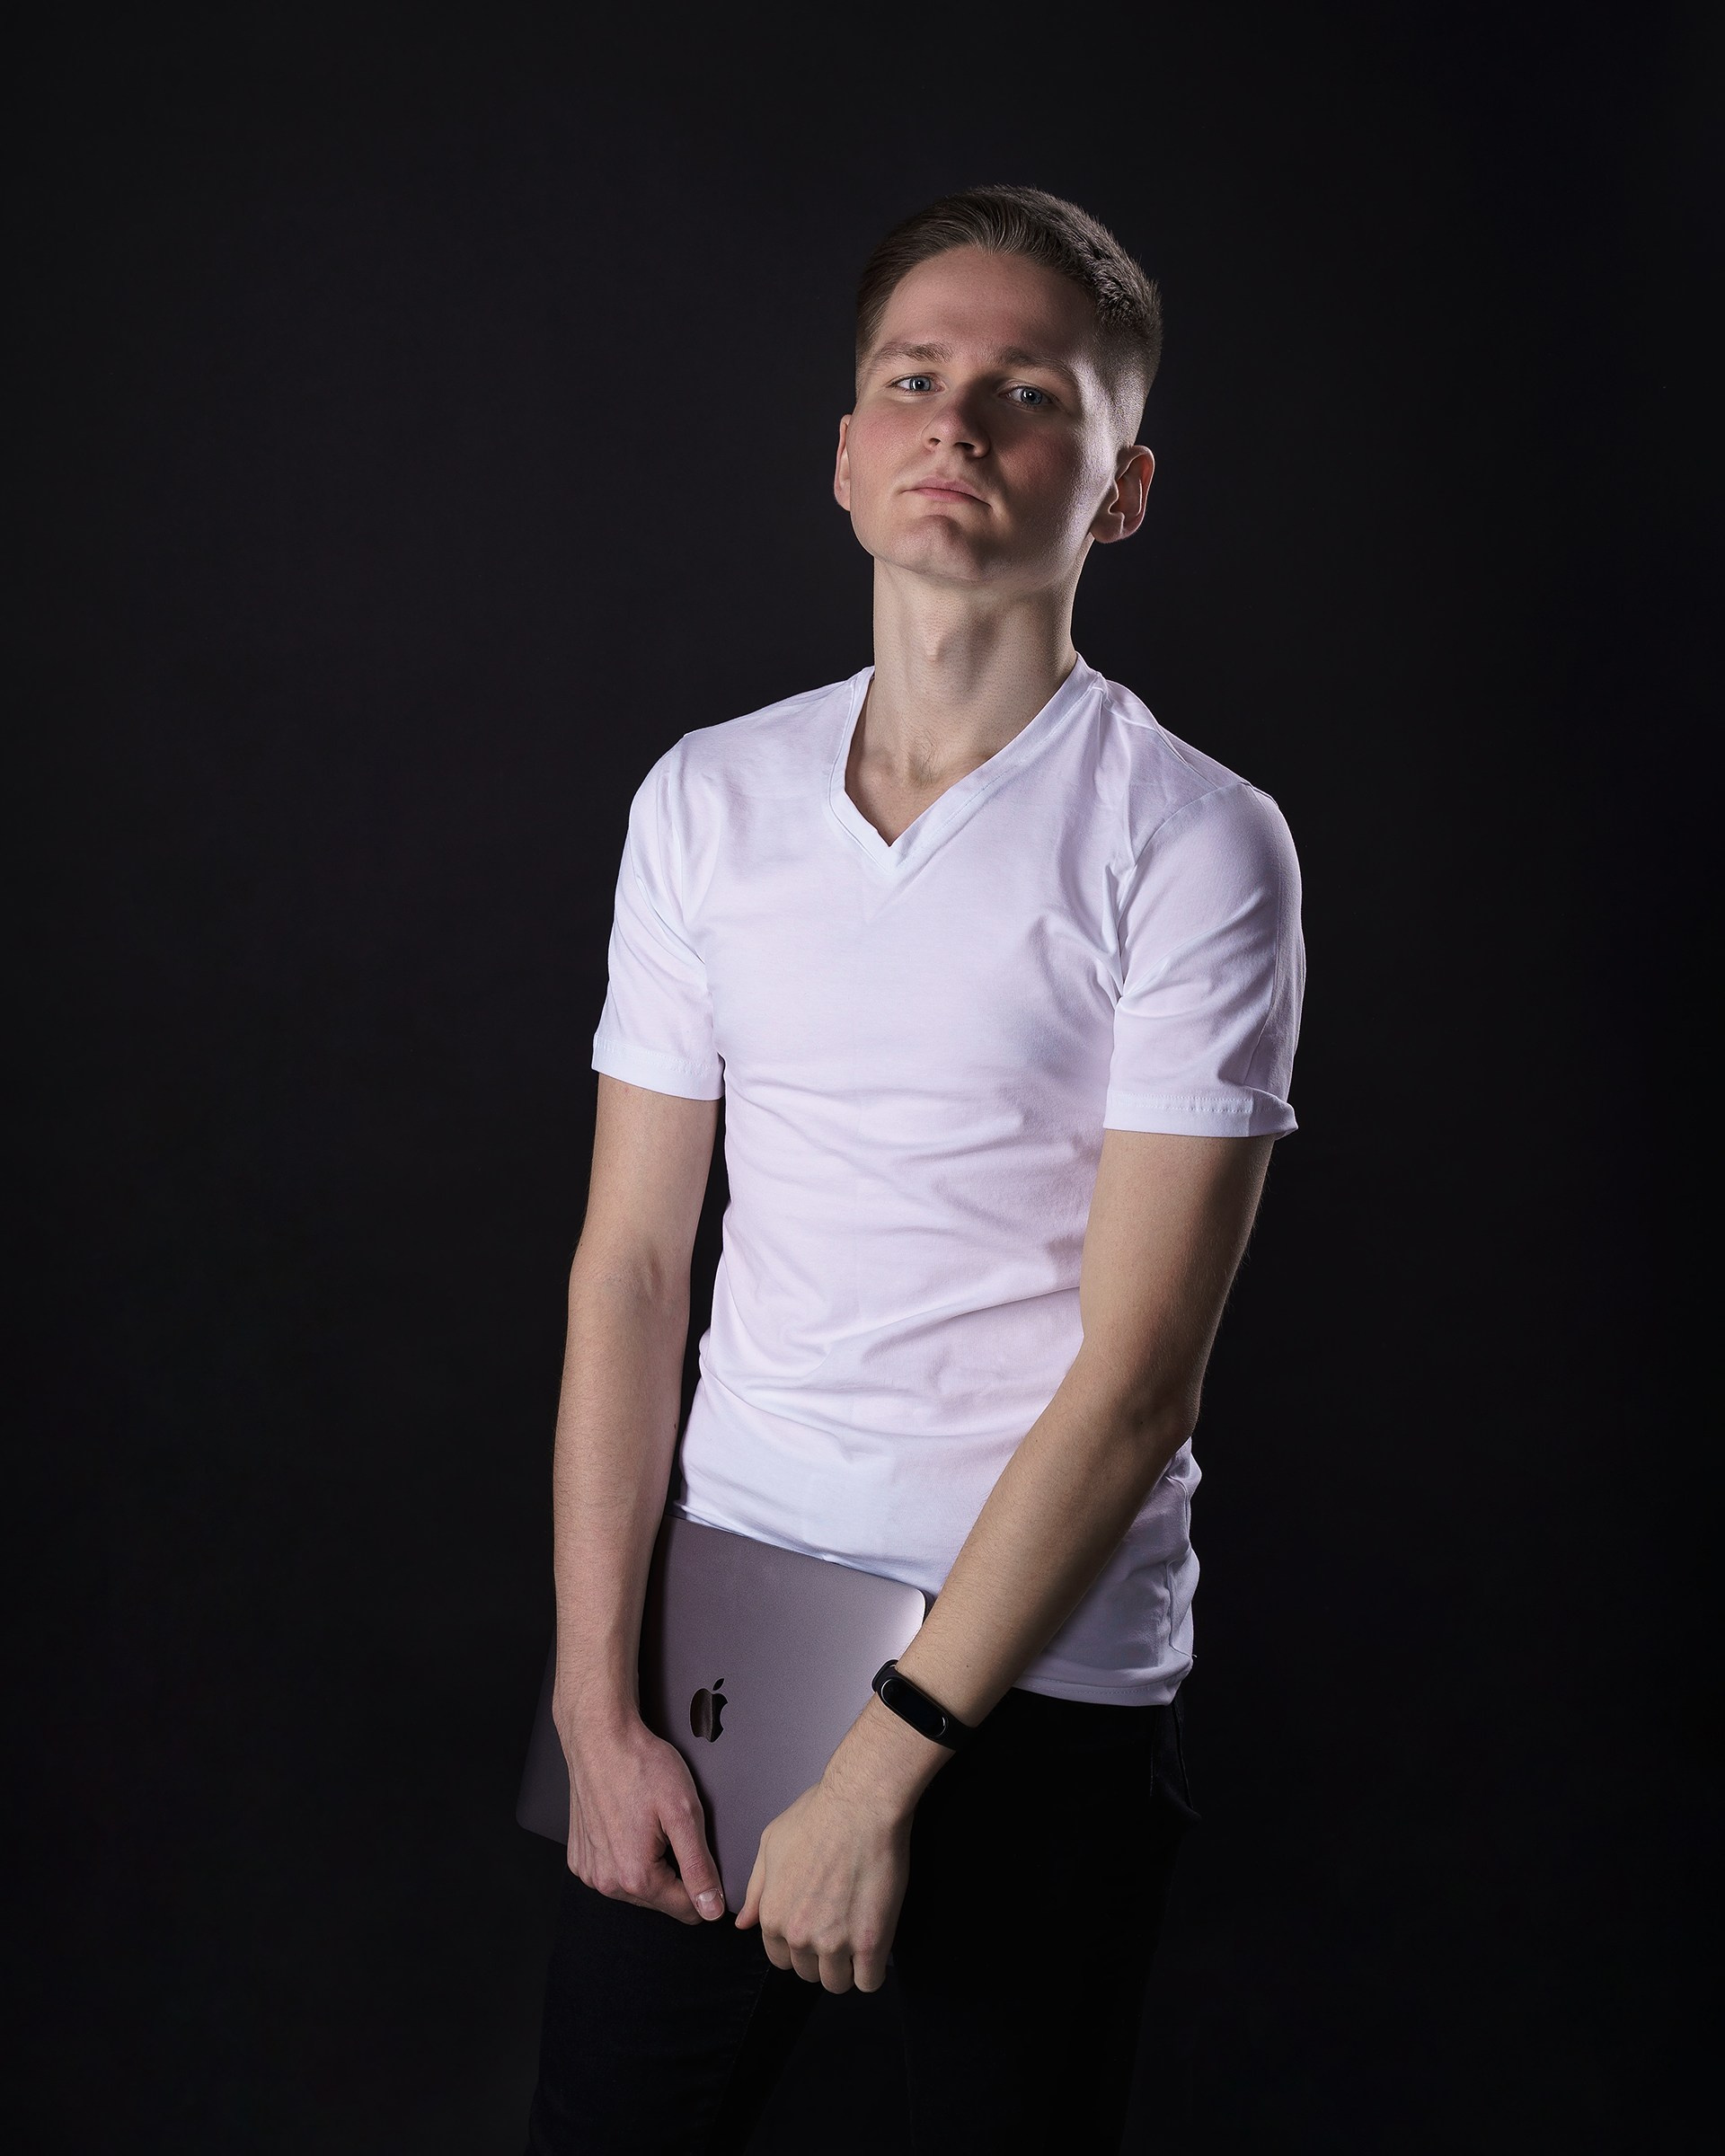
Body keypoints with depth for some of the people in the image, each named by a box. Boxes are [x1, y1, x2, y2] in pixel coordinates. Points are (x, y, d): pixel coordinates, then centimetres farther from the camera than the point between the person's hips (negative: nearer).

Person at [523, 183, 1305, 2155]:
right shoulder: (706, 797, 3)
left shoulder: (1197, 847, -11)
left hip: (1050, 1684, -3)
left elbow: (1137, 1373, -15)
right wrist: (597, 1702, -3)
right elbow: (632, 1257, 2)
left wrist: (878, 1773, -15)